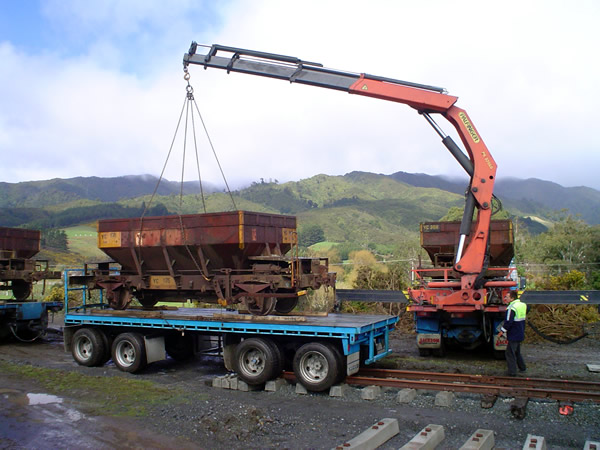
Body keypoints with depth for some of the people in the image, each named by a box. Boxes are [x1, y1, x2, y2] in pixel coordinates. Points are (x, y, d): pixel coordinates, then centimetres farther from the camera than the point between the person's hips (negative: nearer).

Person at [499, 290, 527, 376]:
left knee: (510, 353, -2)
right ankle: (522, 367, 35)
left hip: (513, 335, -9)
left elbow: (508, 321, -21)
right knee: (517, 351, 24)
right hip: (520, 334, 9)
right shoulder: (523, 305, 8)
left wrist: (502, 330, -10)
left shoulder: (511, 308, -21)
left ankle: (512, 372, -1)